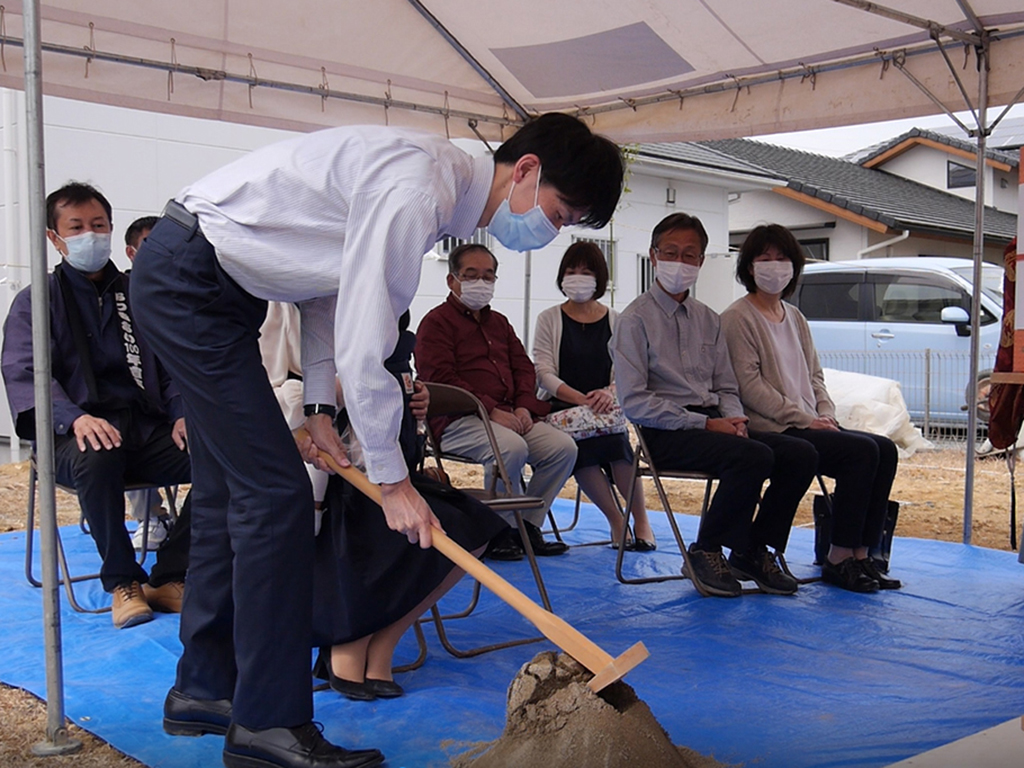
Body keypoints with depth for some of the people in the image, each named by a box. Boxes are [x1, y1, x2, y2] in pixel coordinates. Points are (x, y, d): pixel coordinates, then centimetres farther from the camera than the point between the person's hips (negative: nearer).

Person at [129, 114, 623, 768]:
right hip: (189, 279, -10)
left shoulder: (442, 189, 6)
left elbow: (331, 281, 12)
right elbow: (361, 346, -26)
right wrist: (394, 479, -17)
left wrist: (320, 406, 7)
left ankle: (203, 689, 26)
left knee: (231, 495, 13)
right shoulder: (416, 187, -25)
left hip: (207, 285, 10)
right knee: (276, 493, -12)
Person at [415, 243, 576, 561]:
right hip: (458, 421, -7)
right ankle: (498, 531, -15)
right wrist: (491, 410, -19)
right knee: (512, 447, -34)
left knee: (563, 447, -13)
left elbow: (524, 367, 22)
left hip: (510, 415, 7)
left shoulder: (499, 322, 25)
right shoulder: (437, 321, 1)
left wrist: (524, 407, 0)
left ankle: (528, 526, -3)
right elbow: (441, 378, -12)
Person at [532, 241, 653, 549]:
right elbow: (544, 374, -4)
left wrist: (609, 393, -23)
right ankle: (616, 521, -14)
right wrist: (581, 398, -20)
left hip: (605, 409, 1)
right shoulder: (549, 319, 7)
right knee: (581, 447, -31)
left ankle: (641, 520, -12)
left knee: (616, 439, -30)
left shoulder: (615, 321, 12)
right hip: (562, 409, -1)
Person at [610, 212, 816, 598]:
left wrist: (734, 418, -5)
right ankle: (707, 551, -10)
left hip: (713, 424, 7)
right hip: (665, 434, -7)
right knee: (754, 456, -29)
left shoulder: (708, 320, 18)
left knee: (800, 454, -12)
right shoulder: (635, 319, -3)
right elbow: (634, 403, -12)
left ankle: (754, 550, 2)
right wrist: (704, 423, -16)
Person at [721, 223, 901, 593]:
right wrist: (805, 419, -15)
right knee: (861, 451, -23)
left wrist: (827, 415, 1)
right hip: (771, 430, -8)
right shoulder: (737, 318, -4)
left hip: (810, 425, 8)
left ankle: (861, 554, -9)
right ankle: (838, 559, -13)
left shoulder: (795, 317, 21)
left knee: (885, 450, -11)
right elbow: (749, 386, -13)